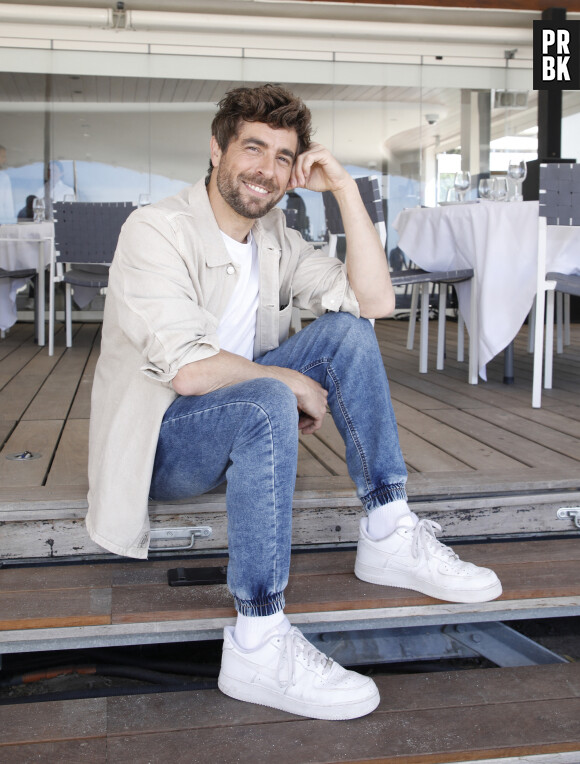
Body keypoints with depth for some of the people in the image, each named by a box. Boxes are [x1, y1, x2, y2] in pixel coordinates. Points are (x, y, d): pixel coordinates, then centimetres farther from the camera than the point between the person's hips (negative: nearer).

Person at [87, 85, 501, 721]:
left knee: (346, 331, -6)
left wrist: (345, 191, -9)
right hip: (158, 444, -7)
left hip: (241, 426, 8)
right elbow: (188, 370, -28)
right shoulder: (157, 231, -17)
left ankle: (389, 536, -9)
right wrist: (291, 381, -17)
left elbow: (375, 301, -5)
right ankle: (257, 646, -33)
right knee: (267, 404, -36)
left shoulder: (275, 239, 6)